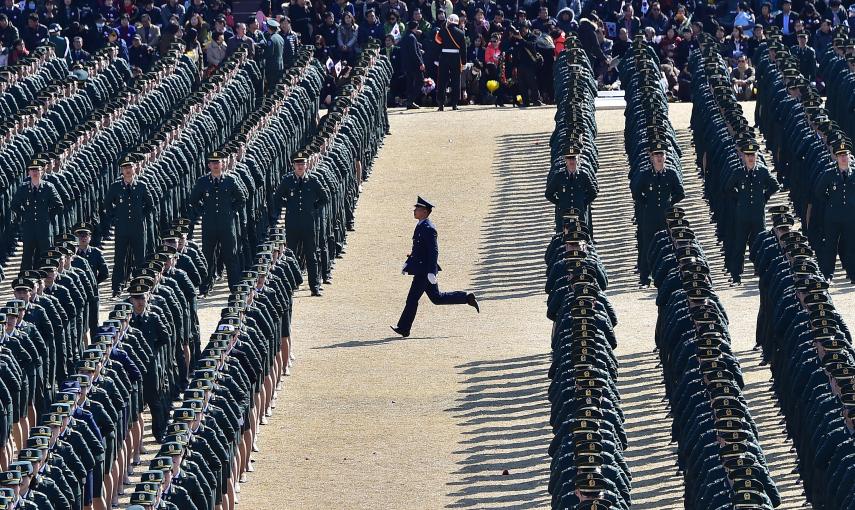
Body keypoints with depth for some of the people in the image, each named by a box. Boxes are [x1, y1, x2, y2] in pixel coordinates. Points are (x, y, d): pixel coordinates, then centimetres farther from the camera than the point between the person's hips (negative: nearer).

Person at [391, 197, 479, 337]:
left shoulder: (428, 228, -17)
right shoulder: (420, 226, 14)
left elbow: (434, 251, -20)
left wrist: (431, 272, -22)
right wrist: (407, 263, 20)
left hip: (424, 270, -10)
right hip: (421, 269, 10)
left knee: (412, 298, -6)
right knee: (436, 298, 15)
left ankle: (404, 328, -1)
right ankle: (467, 298, 19)